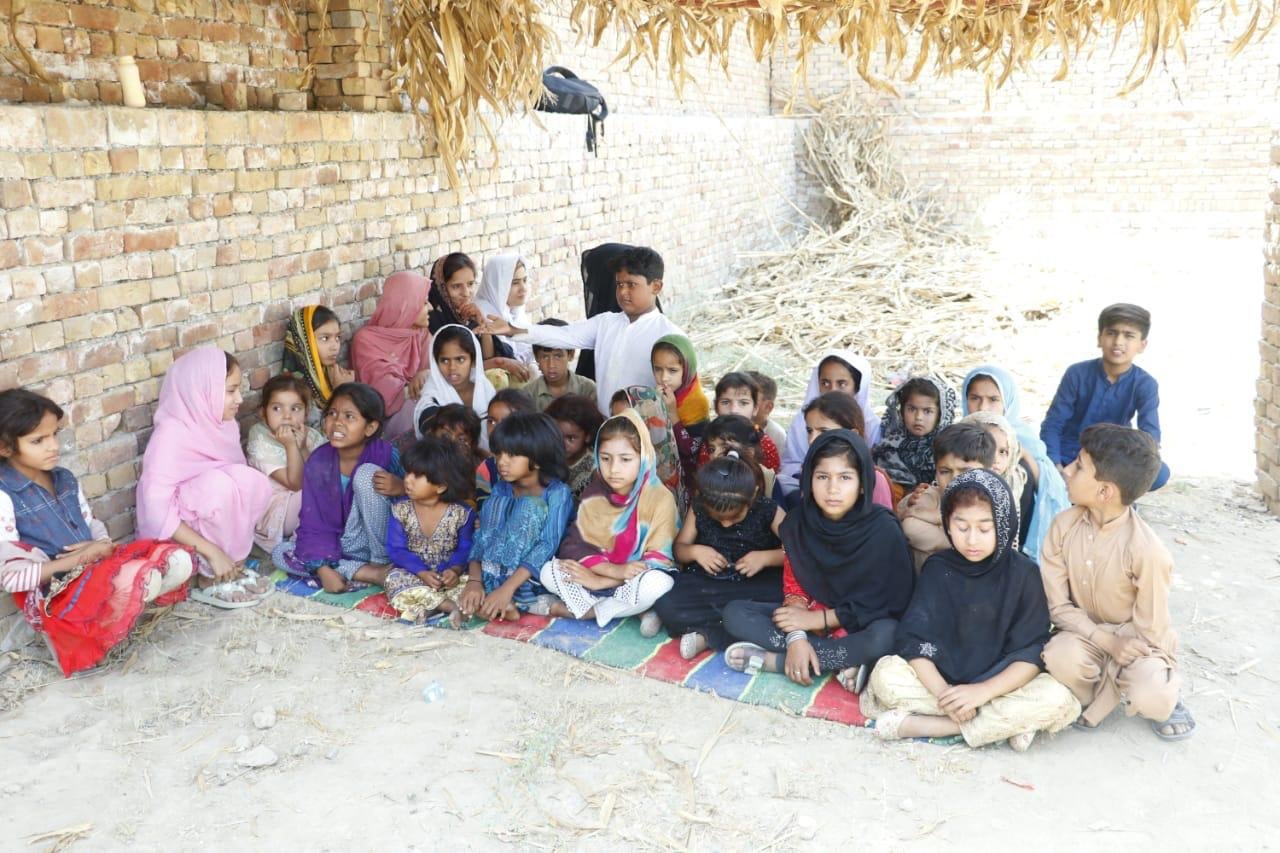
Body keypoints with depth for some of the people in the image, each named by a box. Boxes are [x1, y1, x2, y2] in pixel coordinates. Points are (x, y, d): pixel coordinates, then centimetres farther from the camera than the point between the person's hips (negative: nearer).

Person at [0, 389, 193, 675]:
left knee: (179, 561, -11)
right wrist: (73, 561, -17)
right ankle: (94, 633, -8)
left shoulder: (65, 479, 11)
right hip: (52, 593, -7)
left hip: (99, 566, 7)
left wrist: (103, 547, -7)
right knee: (143, 577, -32)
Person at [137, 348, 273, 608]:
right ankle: (210, 580, -13)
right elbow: (156, 511, -29)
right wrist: (211, 550, -30)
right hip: (172, 536, -6)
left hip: (209, 522, 6)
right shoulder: (172, 434, -24)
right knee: (218, 484, -31)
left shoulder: (222, 425, -3)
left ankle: (234, 566, -3)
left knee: (254, 483, -18)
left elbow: (240, 484, 5)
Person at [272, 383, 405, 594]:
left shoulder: (384, 453, -15)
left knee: (366, 473, -22)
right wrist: (323, 568, -22)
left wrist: (401, 487, -33)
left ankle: (382, 561, -14)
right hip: (338, 547, 4)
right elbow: (313, 523, -8)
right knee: (280, 553, -19)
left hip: (378, 542, -4)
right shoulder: (318, 462, -8)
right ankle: (375, 573, -25)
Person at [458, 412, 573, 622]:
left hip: (530, 581, -5)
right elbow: (481, 536, 1)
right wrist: (474, 580, -18)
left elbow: (547, 546, -18)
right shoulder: (500, 491, 9)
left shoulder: (557, 493, -7)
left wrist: (507, 589, -28)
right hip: (490, 580, 5)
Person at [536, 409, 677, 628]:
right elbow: (575, 546, -7)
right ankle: (632, 610, -18)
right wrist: (614, 570, -26)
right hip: (599, 575, 3)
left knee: (659, 584, -36)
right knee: (549, 572, -17)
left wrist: (601, 580, -20)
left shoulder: (660, 498, -13)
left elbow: (657, 561, -17)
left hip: (637, 582, -3)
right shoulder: (593, 495, -1)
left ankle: (571, 609, -19)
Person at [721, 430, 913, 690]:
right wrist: (796, 637, -22)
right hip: (809, 621, 4)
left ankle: (774, 660, -24)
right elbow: (794, 586, -3)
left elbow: (883, 604, -17)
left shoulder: (884, 530, -18)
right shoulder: (797, 522, -7)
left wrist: (817, 619, -16)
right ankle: (842, 662, -22)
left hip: (863, 628, -4)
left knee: (886, 636, -38)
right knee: (734, 613, -15)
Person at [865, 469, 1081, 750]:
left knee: (1059, 701, -30)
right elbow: (915, 641, -10)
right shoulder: (937, 568, -3)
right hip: (942, 680, 0)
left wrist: (983, 691, -26)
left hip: (1001, 685, 0)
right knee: (886, 674, -24)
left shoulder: (1023, 572, -7)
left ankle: (915, 724, -26)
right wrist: (943, 693, -25)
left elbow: (1032, 653, -12)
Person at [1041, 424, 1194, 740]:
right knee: (1059, 657, -31)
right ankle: (1108, 687, 3)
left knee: (1150, 699, -32)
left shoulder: (1147, 550, -27)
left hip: (1137, 643, -3)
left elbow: (1149, 633, -17)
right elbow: (1058, 606, -12)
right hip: (1087, 634, 3)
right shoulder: (1065, 525, -15)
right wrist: (1107, 642, -23)